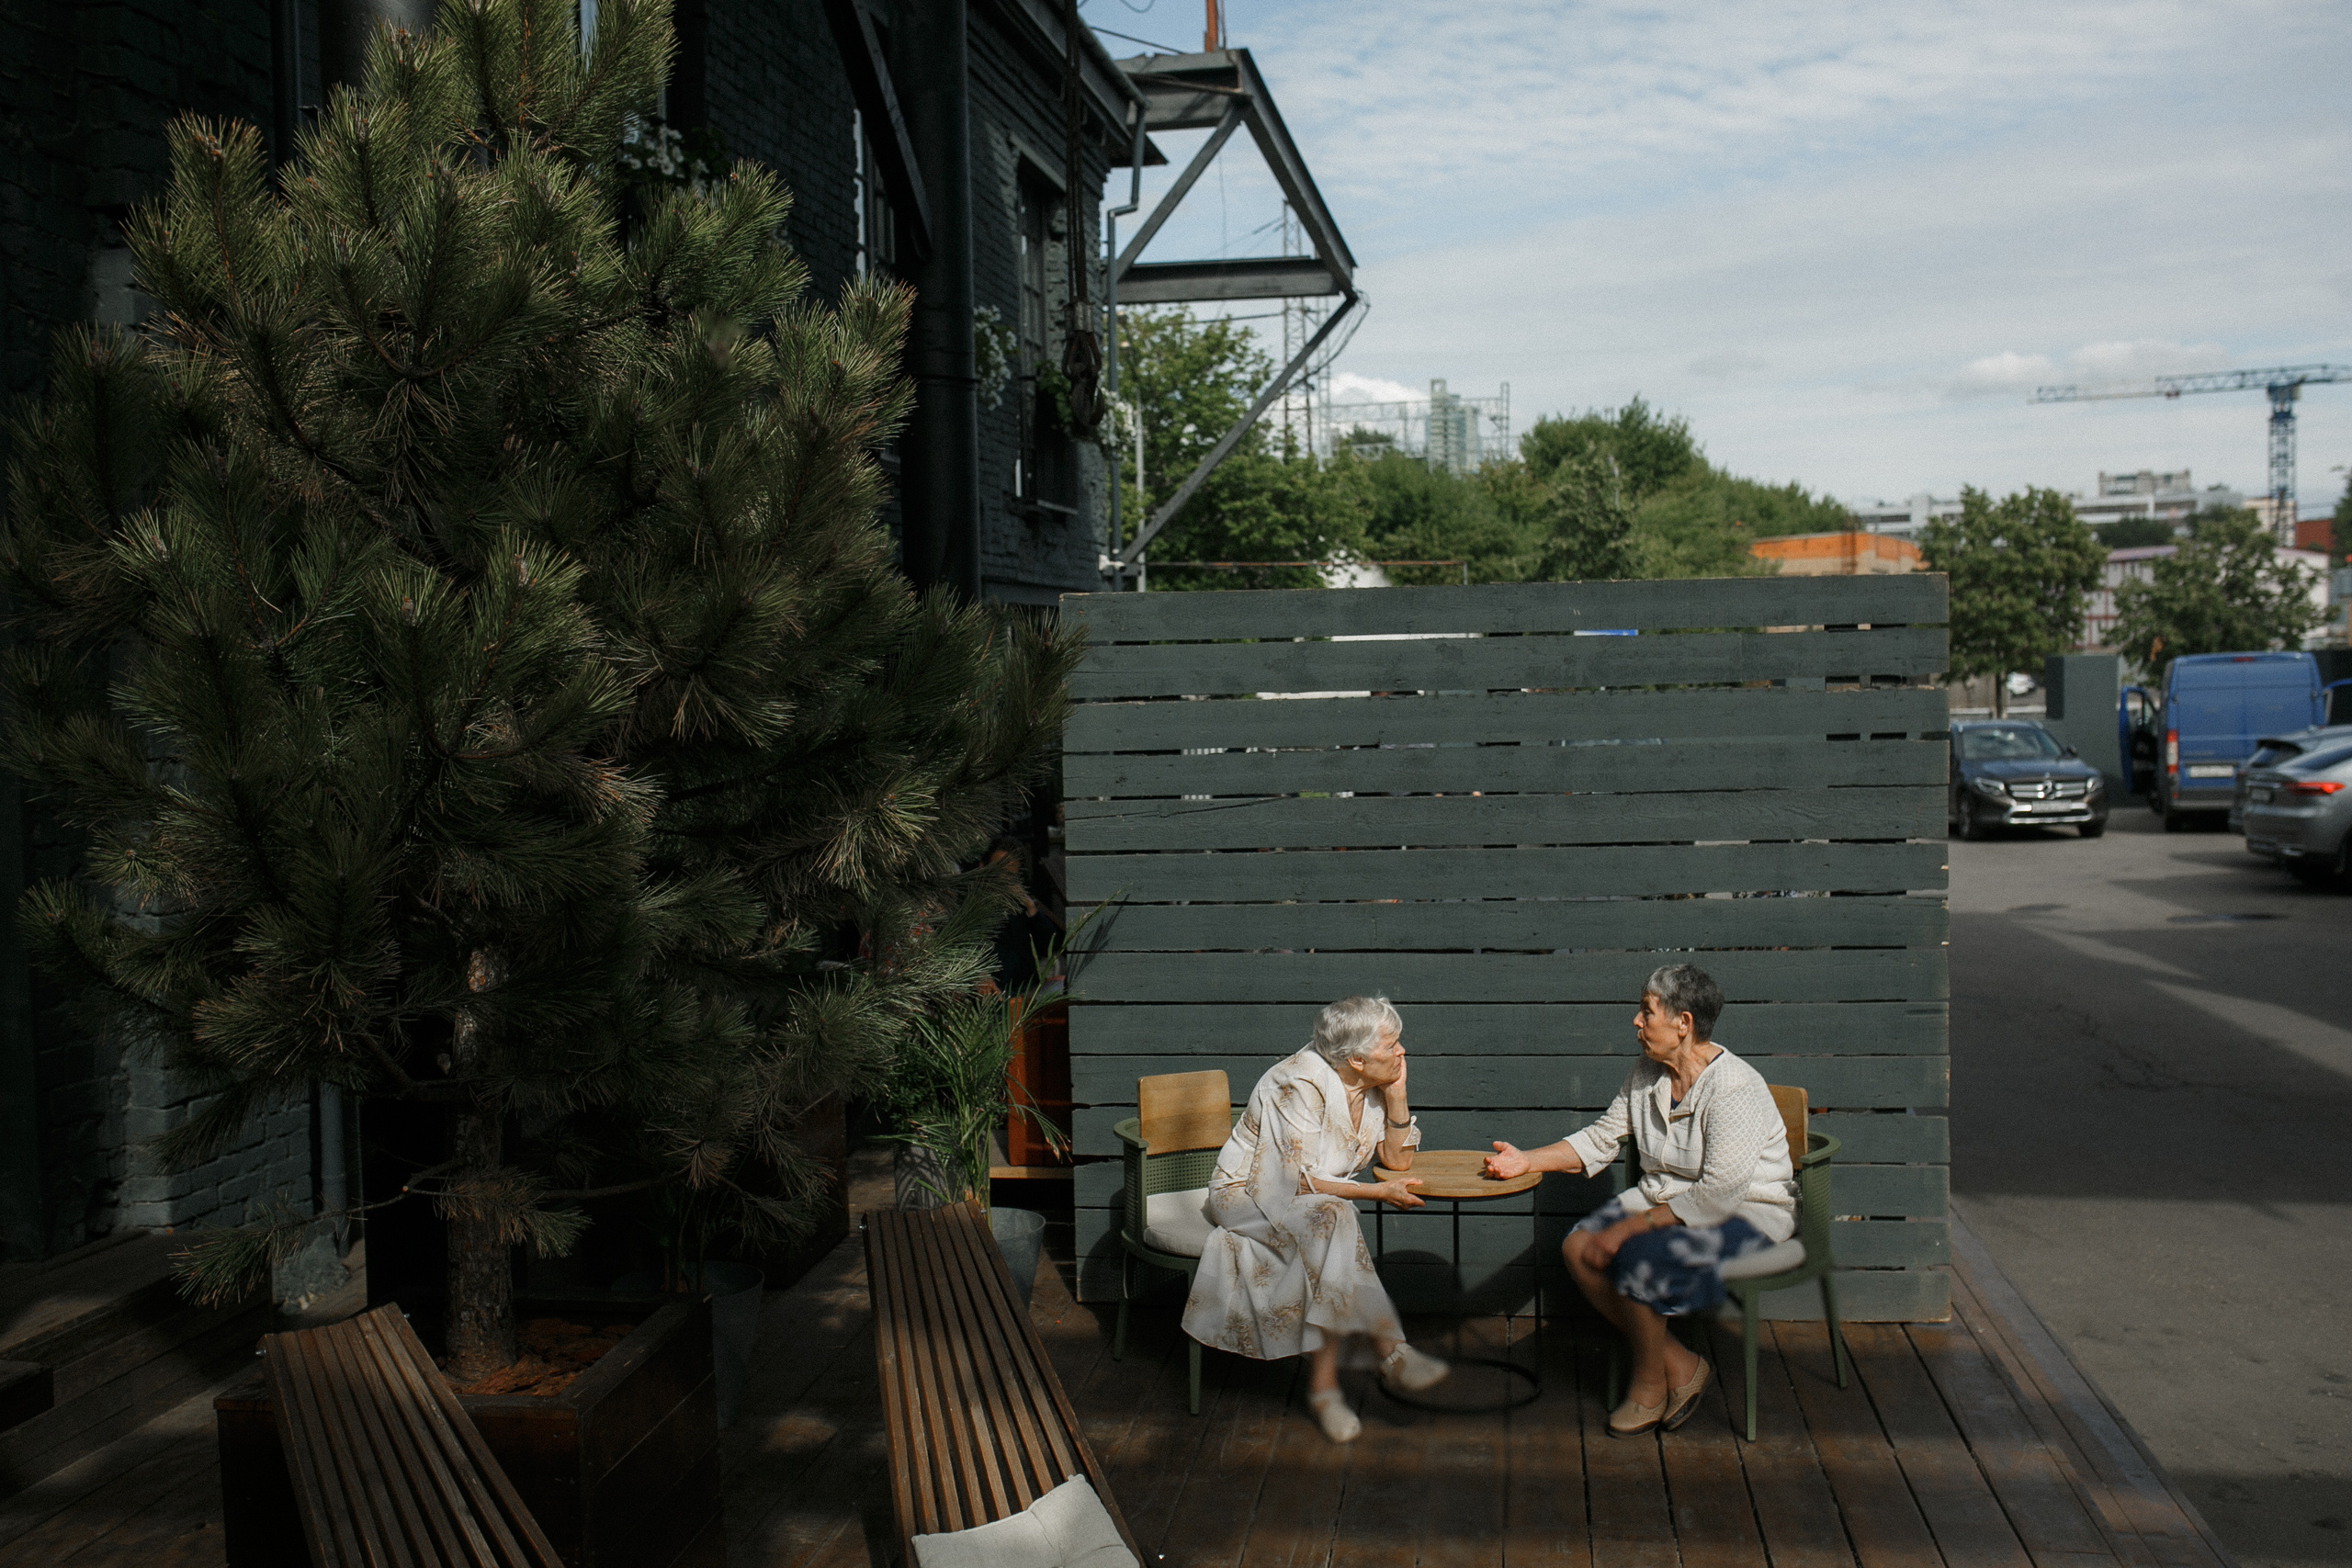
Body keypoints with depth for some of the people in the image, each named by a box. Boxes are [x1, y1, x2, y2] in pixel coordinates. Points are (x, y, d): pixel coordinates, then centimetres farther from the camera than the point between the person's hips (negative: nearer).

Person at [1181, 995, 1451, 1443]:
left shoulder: (1373, 1084, -2)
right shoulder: (1301, 1085, -25)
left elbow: (1398, 1159, 4)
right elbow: (1298, 1182, -25)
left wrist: (1397, 1096, -10)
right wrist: (1379, 1192, -21)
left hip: (1313, 1199, 7)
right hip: (1248, 1195, -6)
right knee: (1330, 1219, -35)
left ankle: (1323, 1384, -27)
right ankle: (1390, 1349, -30)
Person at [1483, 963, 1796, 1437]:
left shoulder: (1735, 1090, -24)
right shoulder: (1647, 1073, 2)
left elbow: (1719, 1194, -27)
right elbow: (1600, 1139, 11)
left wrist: (1633, 1226, -26)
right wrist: (1526, 1160, -1)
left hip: (1748, 1212, -8)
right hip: (1665, 1198, 8)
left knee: (1637, 1258, -30)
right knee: (1579, 1247, -14)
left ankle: (1650, 1384, -3)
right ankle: (1676, 1364, -3)